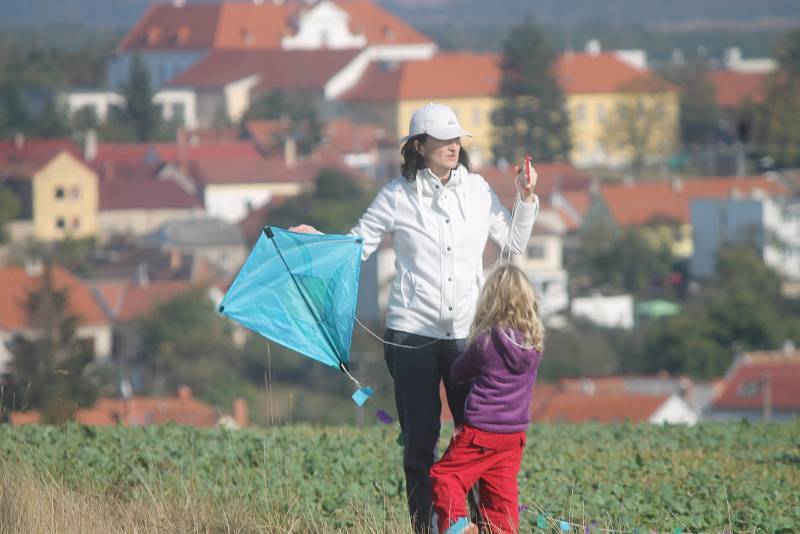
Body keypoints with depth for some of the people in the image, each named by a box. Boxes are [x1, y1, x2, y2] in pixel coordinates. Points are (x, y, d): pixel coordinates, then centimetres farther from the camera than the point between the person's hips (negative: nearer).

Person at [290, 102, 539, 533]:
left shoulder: (477, 190, 7)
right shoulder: (397, 196, -1)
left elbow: (513, 243, 17)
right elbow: (357, 245, 5)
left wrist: (526, 200, 4)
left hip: (467, 332, 2)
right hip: (413, 333, -2)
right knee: (420, 438, 1)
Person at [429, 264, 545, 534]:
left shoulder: (486, 342, -15)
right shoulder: (534, 344, -1)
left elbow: (458, 372, 2)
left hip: (481, 431, -5)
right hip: (515, 433, 5)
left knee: (445, 475, 1)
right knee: (502, 490, 13)